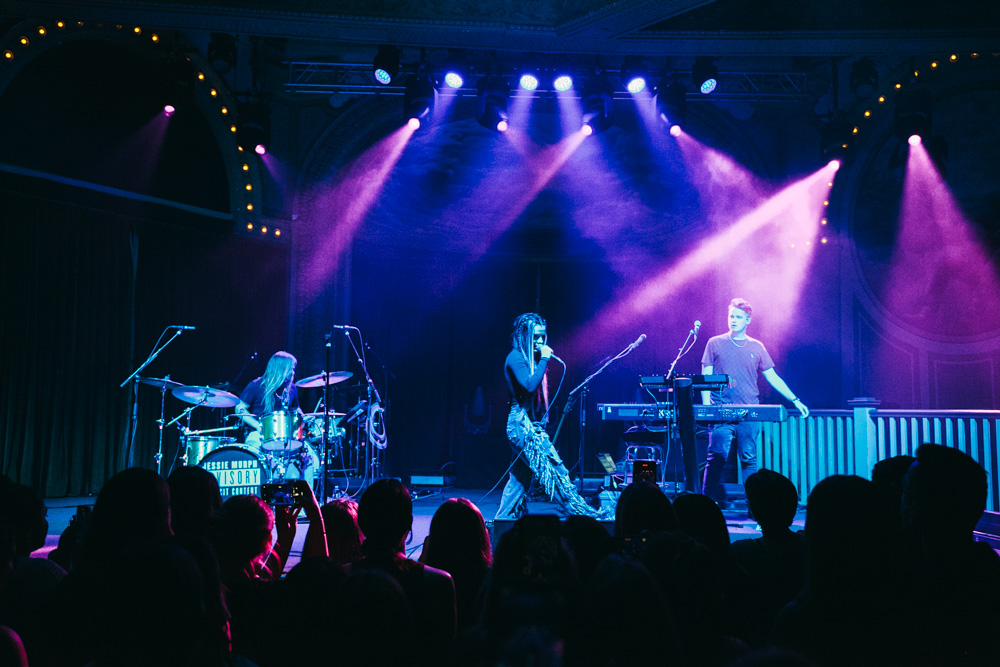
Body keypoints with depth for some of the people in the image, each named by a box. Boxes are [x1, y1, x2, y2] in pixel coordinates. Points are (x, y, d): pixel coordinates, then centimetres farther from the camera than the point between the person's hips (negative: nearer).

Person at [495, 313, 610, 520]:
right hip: (522, 424, -10)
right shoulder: (516, 358, -12)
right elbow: (530, 385, -25)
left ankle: (504, 519, 16)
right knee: (555, 470, -10)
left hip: (529, 424, 10)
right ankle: (581, 513, -9)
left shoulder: (529, 358, 17)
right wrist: (544, 359, -20)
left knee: (520, 476, 11)